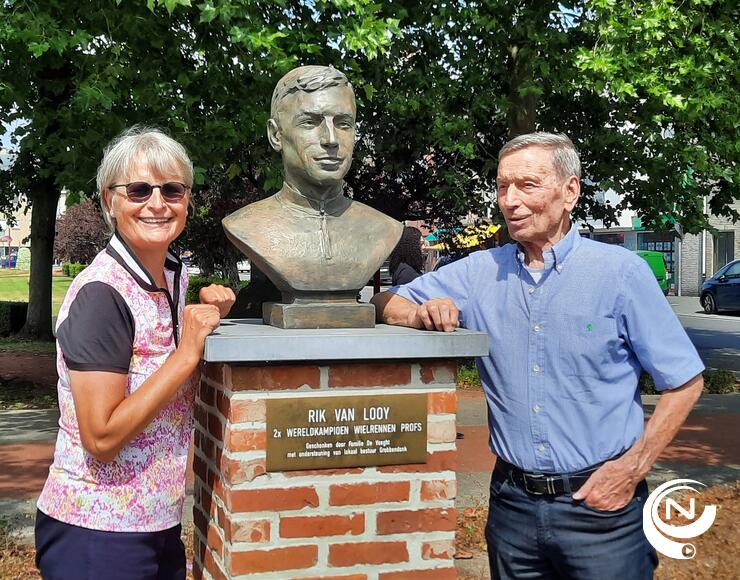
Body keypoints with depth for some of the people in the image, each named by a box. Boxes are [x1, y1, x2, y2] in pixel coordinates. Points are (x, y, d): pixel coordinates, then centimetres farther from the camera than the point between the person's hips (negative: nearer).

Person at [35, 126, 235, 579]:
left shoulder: (174, 274, 4)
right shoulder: (101, 294, -20)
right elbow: (101, 438, -23)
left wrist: (209, 315, 0)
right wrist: (188, 352, -22)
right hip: (97, 532, -8)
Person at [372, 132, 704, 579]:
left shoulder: (620, 271, -6)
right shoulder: (481, 272, 5)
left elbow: (685, 382, -4)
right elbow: (386, 305, 7)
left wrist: (631, 469, -11)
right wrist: (424, 315, -15)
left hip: (601, 507, -3)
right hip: (513, 503, 3)